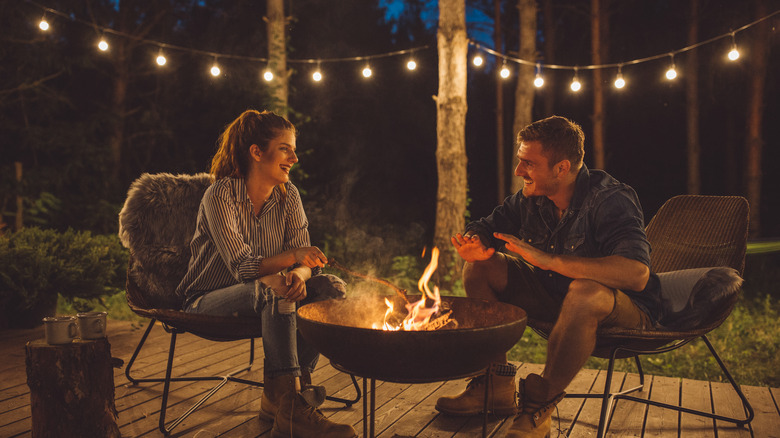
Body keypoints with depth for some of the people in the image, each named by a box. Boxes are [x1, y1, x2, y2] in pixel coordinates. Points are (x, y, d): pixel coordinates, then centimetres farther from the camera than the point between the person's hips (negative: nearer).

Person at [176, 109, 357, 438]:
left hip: (264, 295, 6)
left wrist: (299, 274, -30)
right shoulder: (221, 195, -18)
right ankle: (290, 411, -36)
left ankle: (278, 396, -17)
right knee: (273, 291, -36)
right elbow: (242, 267, -26)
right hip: (210, 302, -6)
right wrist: (292, 256, -41)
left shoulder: (288, 195, -1)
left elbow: (304, 260, -5)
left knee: (332, 287, -18)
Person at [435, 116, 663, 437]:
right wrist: (475, 245, -22)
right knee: (480, 267, -4)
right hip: (556, 296, 7)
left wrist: (549, 259, -41)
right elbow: (483, 229, 6)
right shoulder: (530, 199, -5)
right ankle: (496, 384, -1)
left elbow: (637, 274, -39)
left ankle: (541, 402, -19)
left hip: (627, 309, -6)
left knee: (585, 293, -41)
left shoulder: (611, 200, -24)